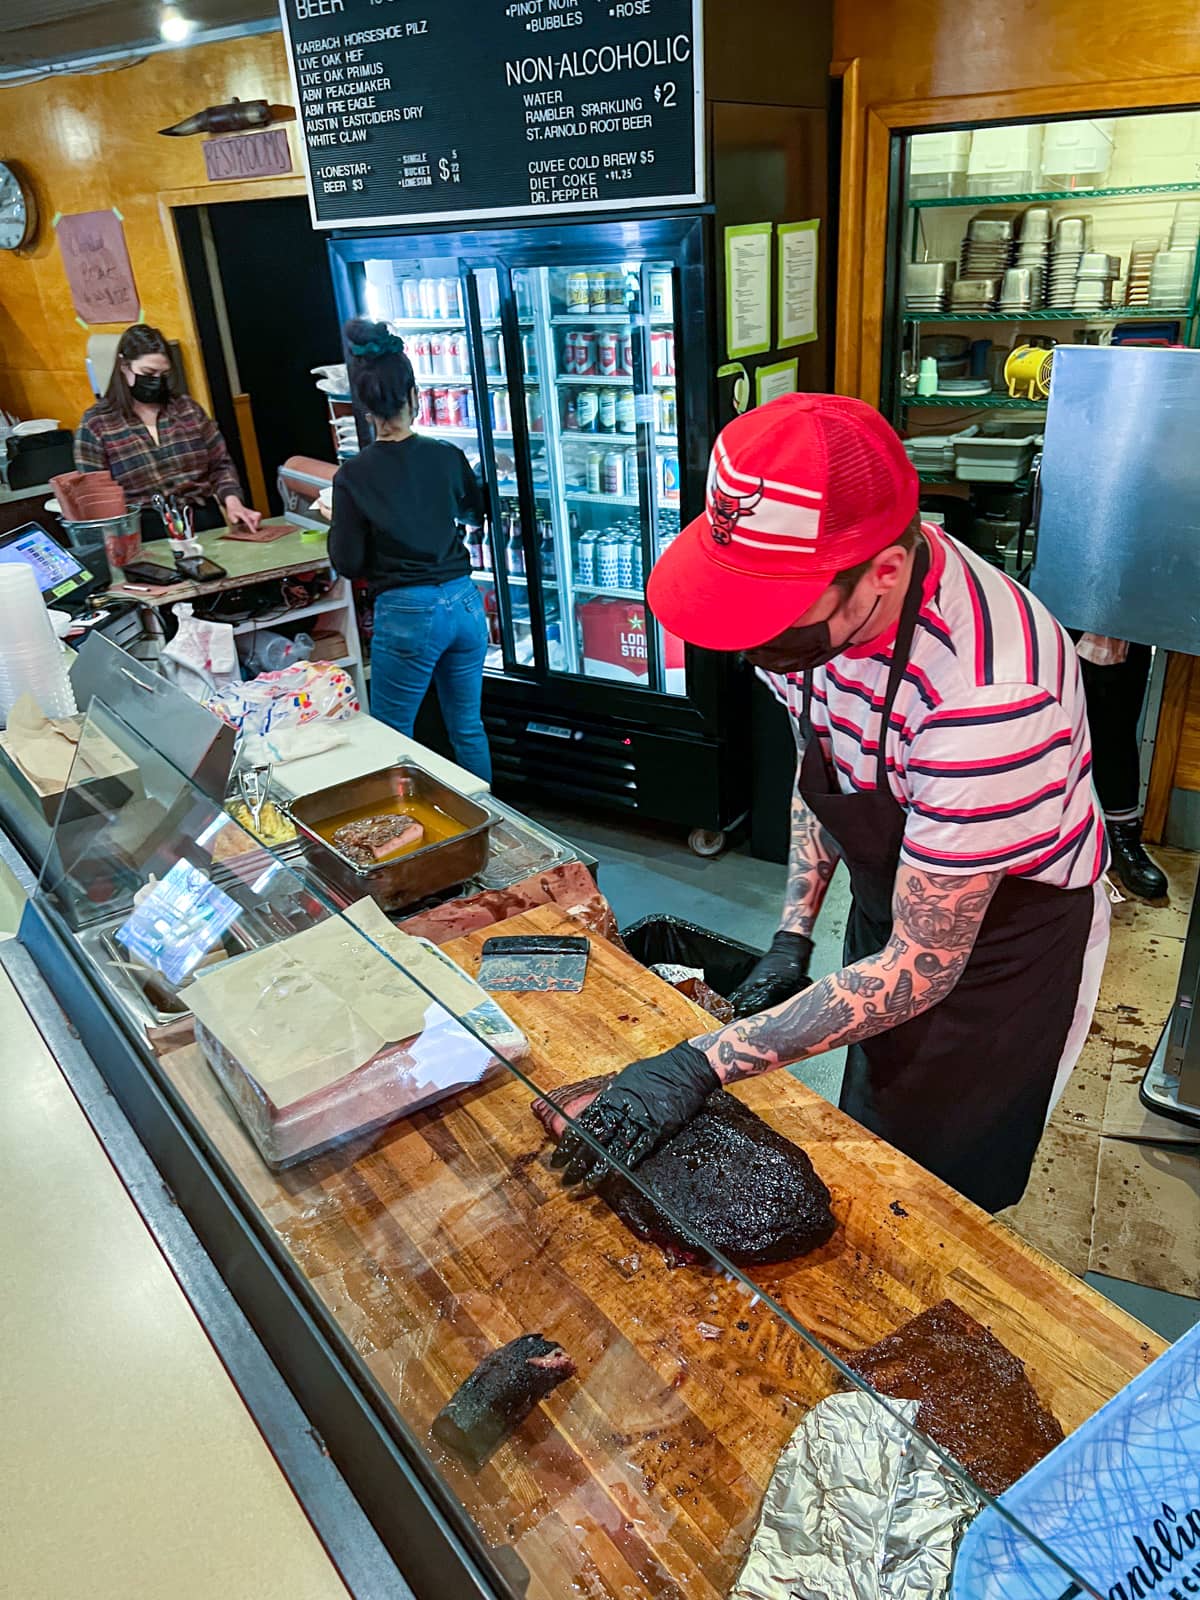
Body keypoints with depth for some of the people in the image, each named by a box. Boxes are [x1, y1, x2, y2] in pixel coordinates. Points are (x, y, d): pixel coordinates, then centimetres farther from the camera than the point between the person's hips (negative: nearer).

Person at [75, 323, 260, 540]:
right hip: (146, 534, -2)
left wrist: (232, 501, -3)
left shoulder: (187, 408, 12)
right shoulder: (95, 424, 3)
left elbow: (220, 465, 16)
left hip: (207, 523, 3)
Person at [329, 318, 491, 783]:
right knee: (468, 727, 18)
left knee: (392, 741, 10)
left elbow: (347, 563, -5)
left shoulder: (354, 475, -10)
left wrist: (334, 519, 12)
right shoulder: (447, 456, 0)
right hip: (464, 604, 4)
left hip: (406, 615, -4)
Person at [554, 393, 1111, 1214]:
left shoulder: (984, 694, -41)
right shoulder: (817, 596, -17)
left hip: (1008, 939, -6)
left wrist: (703, 1064, -31)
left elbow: (923, 969, -31)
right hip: (898, 906, 7)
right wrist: (793, 937, -1)